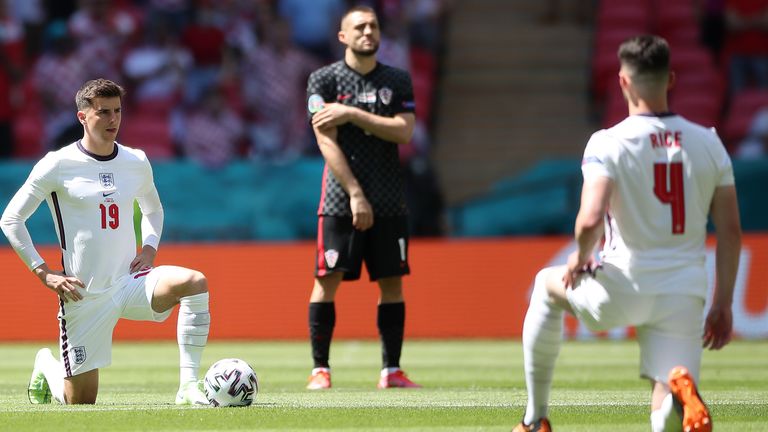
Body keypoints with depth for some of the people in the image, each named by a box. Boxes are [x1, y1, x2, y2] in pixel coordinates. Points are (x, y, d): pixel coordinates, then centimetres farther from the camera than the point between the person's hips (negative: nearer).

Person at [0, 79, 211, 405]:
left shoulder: (137, 163, 6)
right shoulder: (58, 165, -7)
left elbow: (153, 209, 26)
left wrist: (149, 249, 6)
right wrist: (44, 273, -10)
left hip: (131, 282, 3)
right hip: (85, 294, -3)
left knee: (194, 282, -28)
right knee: (80, 403, 2)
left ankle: (189, 388, -27)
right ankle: (46, 365, 39)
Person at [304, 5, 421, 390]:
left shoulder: (397, 80, 10)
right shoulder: (324, 80, 1)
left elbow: (404, 131, -4)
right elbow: (327, 142, -7)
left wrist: (353, 114, -13)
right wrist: (355, 194, -14)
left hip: (389, 203, 3)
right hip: (341, 200, -3)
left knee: (392, 282, 2)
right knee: (328, 279, -7)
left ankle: (391, 370, 7)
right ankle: (320, 369, -2)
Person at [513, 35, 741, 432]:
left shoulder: (607, 144, -9)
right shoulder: (708, 143, 5)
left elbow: (591, 221, -22)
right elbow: (730, 232, 6)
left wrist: (581, 257, 0)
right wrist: (722, 305, 15)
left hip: (622, 289, -2)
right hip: (684, 295, 2)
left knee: (547, 285, 31)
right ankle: (681, 389, -38)